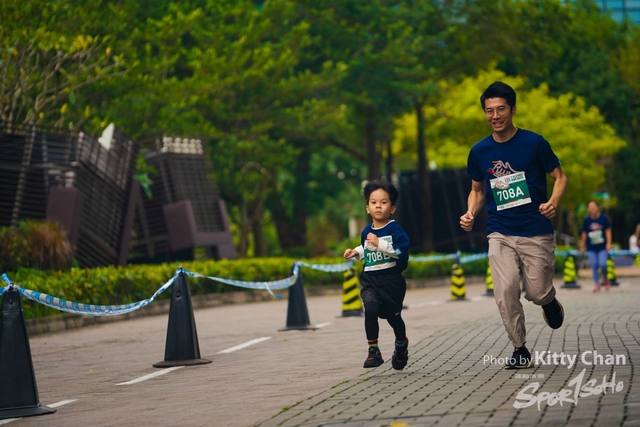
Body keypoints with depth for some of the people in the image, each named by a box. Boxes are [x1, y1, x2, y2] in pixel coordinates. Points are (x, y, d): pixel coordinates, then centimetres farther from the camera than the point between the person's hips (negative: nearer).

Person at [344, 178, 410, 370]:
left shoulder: (394, 229, -10)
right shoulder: (367, 231, 5)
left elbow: (402, 249, -25)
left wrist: (380, 244, -28)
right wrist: (356, 252, 8)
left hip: (391, 280, -3)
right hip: (370, 279, 3)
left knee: (393, 316, 13)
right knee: (371, 307, -25)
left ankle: (401, 344, 45)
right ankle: (373, 350, -15)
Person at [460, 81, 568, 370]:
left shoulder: (534, 143, -5)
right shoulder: (479, 152, 5)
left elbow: (560, 177, 1)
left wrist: (553, 202, -18)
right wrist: (470, 213, -2)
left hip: (536, 232, -2)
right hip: (501, 234, 2)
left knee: (537, 294, -1)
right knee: (506, 290, -15)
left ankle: (549, 301, 37)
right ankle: (520, 350, -1)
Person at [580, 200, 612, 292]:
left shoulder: (603, 218, -3)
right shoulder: (586, 220, 2)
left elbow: (608, 231, 1)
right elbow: (584, 234, 10)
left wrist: (608, 243, -3)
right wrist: (583, 246, 13)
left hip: (602, 247, -2)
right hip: (591, 248, 2)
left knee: (602, 264, -14)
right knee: (594, 265, -4)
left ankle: (605, 279, 15)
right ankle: (597, 284, 8)